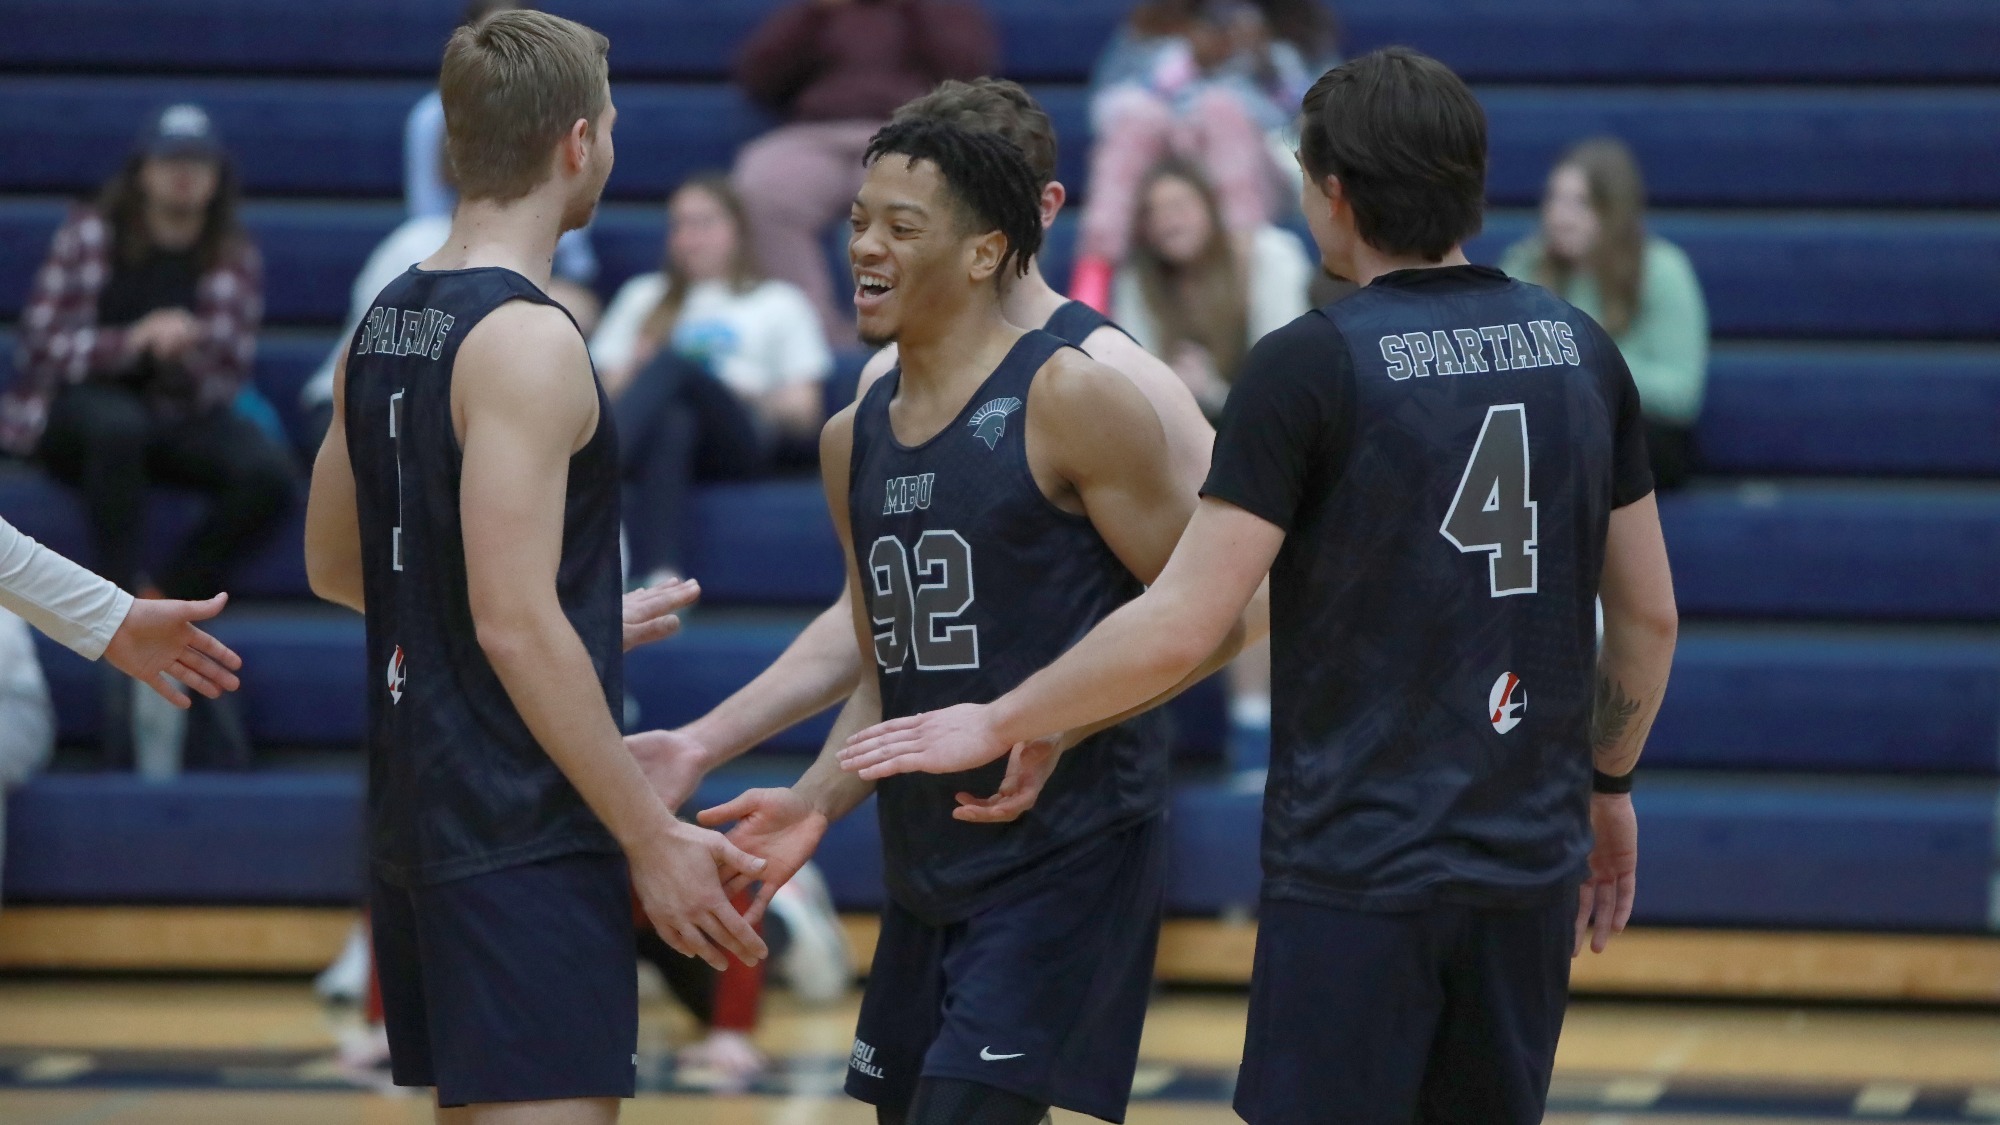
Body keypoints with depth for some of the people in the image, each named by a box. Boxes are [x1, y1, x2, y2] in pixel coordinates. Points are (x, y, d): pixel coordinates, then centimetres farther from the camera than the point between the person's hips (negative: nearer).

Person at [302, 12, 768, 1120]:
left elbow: (334, 565, 22)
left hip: (418, 811, 9)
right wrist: (652, 838, -19)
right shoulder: (527, 342, -17)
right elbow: (516, 626, -23)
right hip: (524, 838, -9)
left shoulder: (385, 324, 10)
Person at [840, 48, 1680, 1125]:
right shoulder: (1580, 349, 6)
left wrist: (997, 725, -2)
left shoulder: (1309, 366, -11)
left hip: (1356, 865, -6)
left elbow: (1180, 629, -13)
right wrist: (1608, 786, 26)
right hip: (1530, 863, 6)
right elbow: (1649, 616, 12)